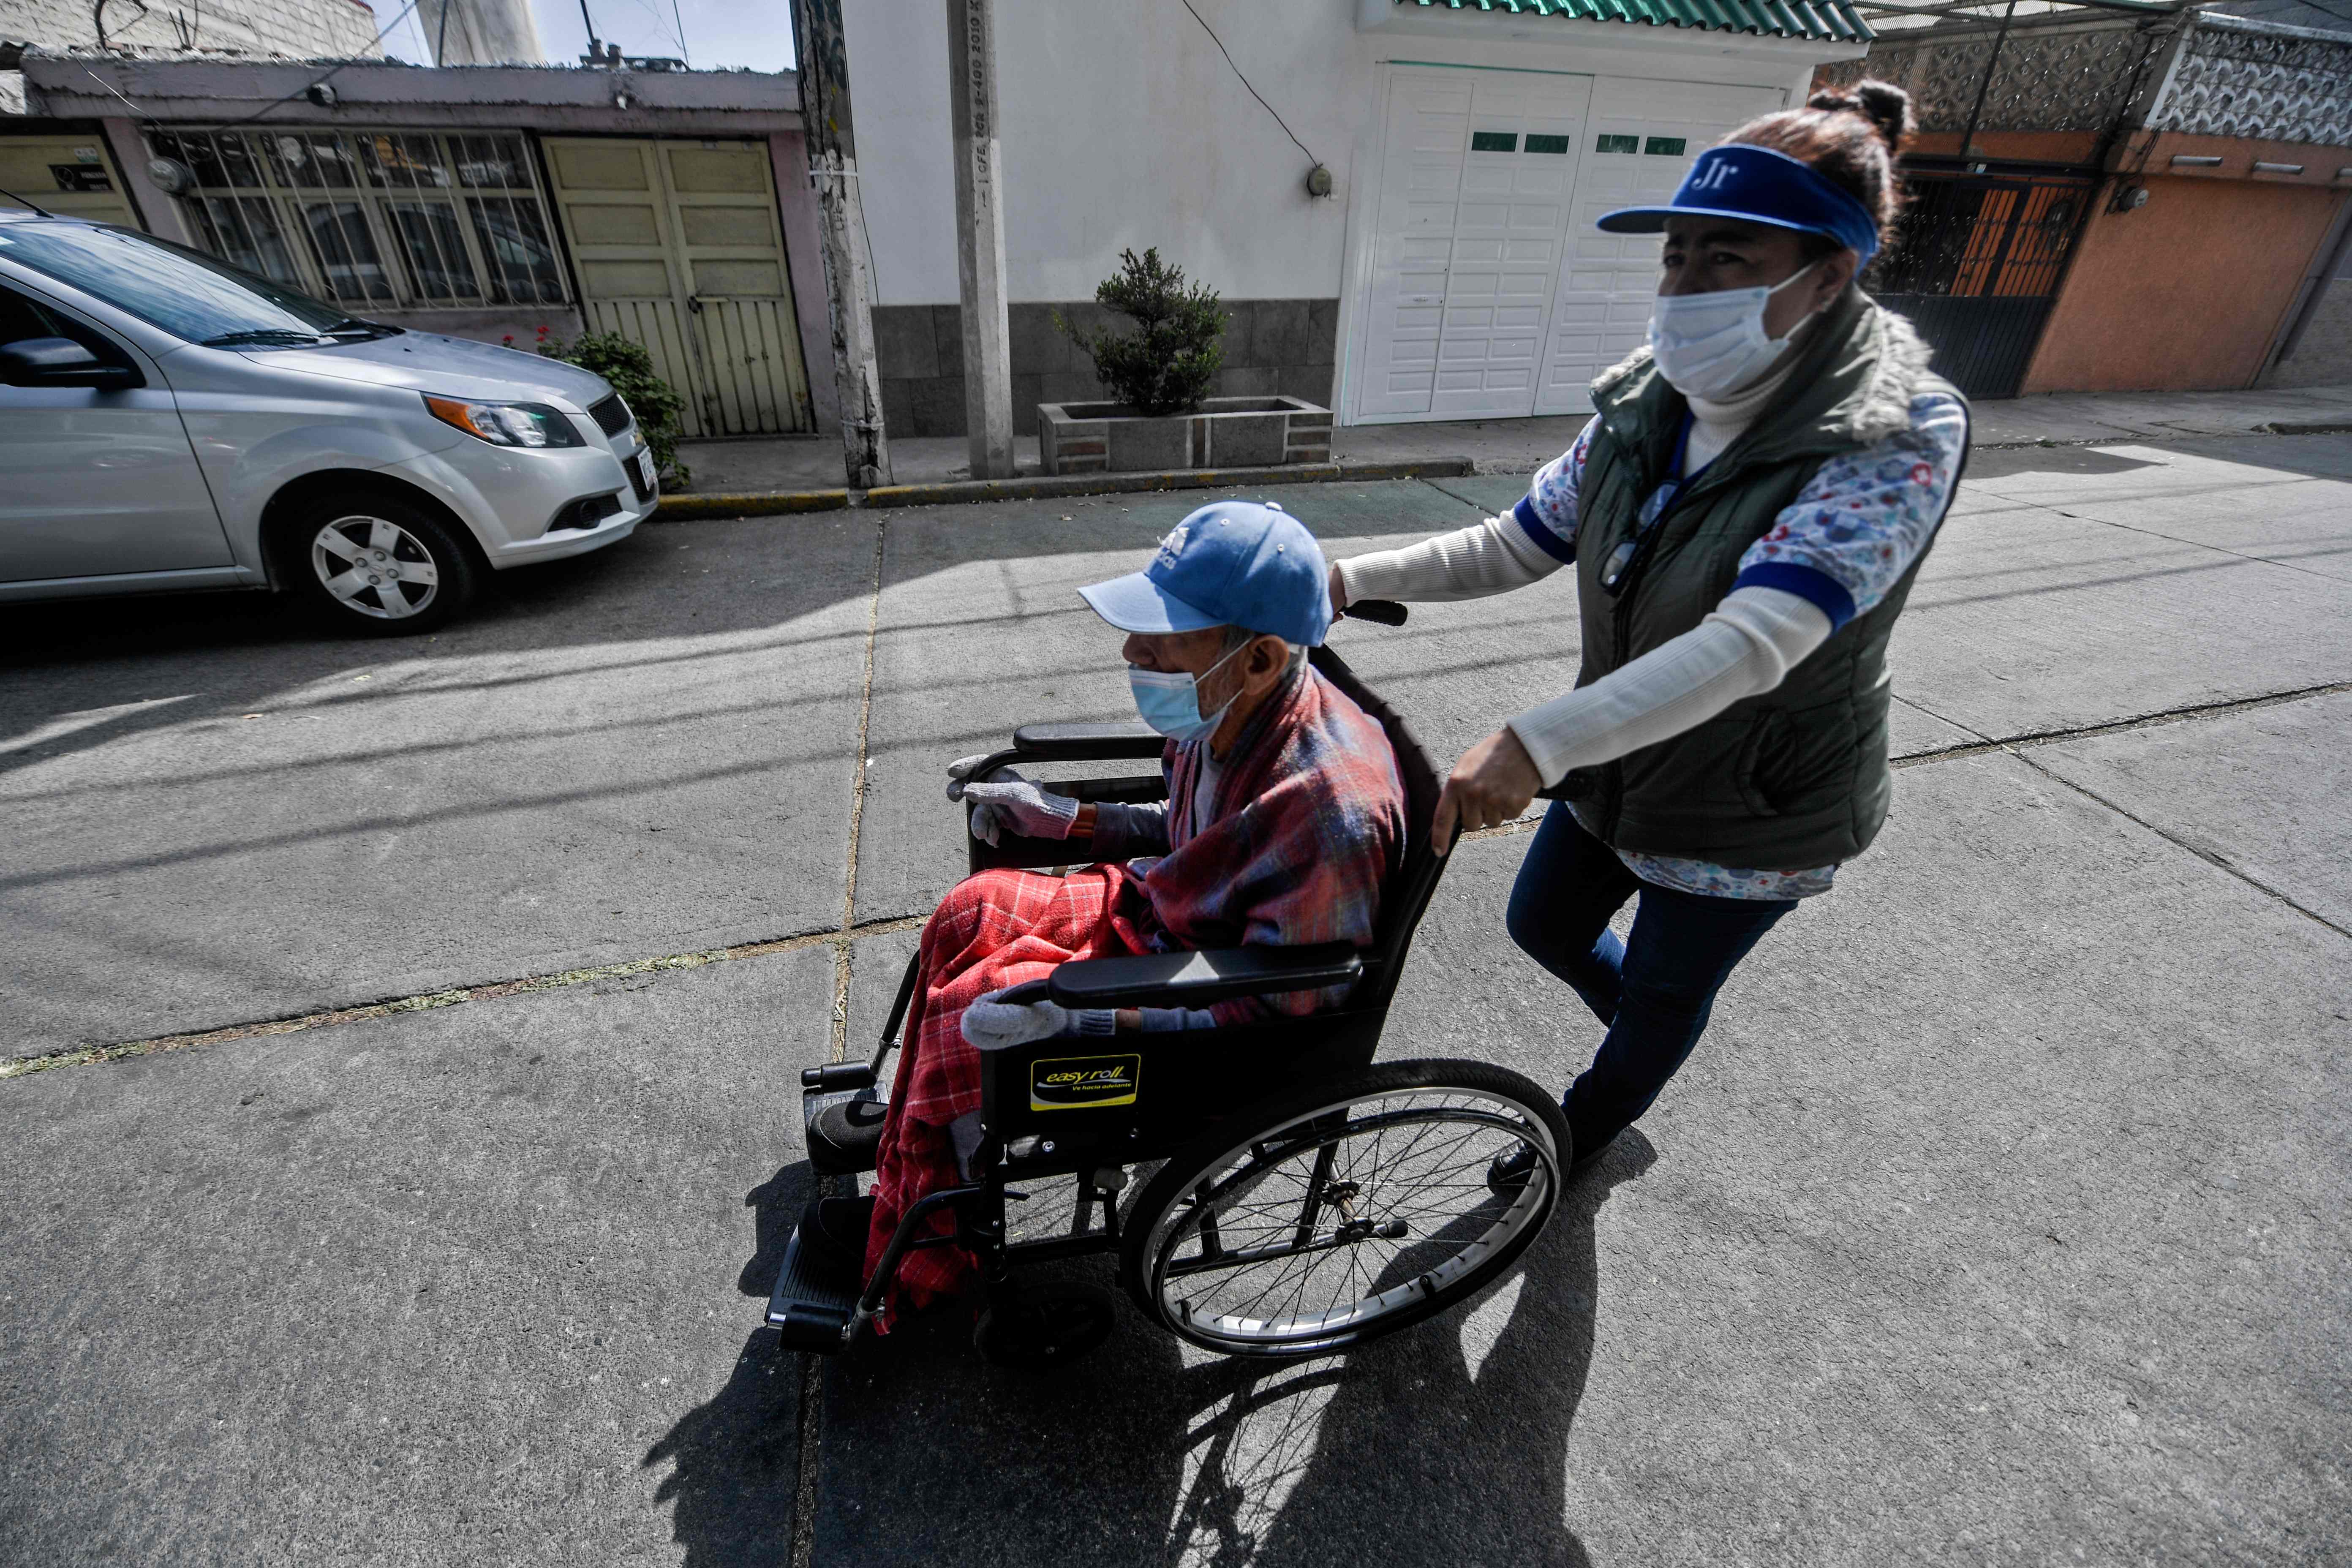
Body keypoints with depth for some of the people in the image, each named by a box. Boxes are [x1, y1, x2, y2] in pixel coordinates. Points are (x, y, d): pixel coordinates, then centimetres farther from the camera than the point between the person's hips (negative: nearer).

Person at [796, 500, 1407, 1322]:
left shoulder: (1327, 810, -36)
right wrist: (1055, 815, 2)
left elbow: (1279, 1005, -29)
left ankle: (917, 1259, 18)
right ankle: (909, 1116, 29)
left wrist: (1083, 1013, -33)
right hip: (1166, 909, 8)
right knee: (974, 912, 5)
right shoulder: (1230, 713, -10)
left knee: (968, 1010, -11)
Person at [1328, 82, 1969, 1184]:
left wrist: (1538, 744, -51)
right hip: (1616, 769, 6)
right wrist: (1350, 581, -14)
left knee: (1663, 995, 17)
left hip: (1755, 814, -6)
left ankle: (1584, 1131, 50)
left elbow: (1756, 642, -40)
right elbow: (1514, 547, -3)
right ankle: (1650, 1036, 56)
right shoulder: (1644, 410, -7)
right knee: (1542, 927, 23)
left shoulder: (1895, 439, -26)